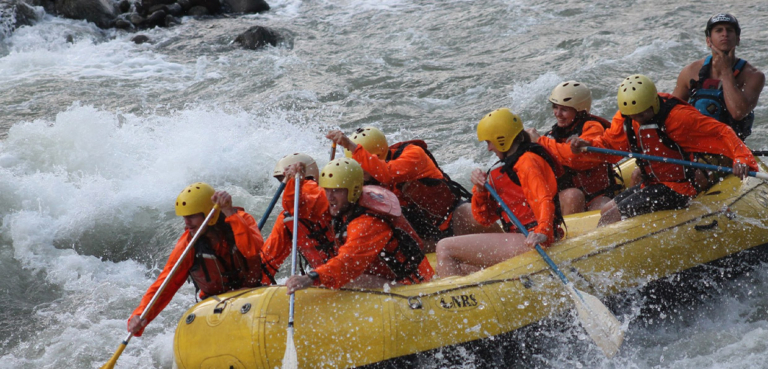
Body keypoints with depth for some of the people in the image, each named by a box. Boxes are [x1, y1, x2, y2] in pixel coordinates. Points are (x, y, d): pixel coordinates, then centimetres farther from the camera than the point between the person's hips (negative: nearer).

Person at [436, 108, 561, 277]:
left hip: (527, 243, -10)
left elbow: (544, 201, -22)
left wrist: (542, 232, -39)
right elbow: (485, 218, 20)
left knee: (445, 248, -14)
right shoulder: (507, 167, 23)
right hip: (518, 241, 10)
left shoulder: (527, 162, -7)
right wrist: (480, 190, 2)